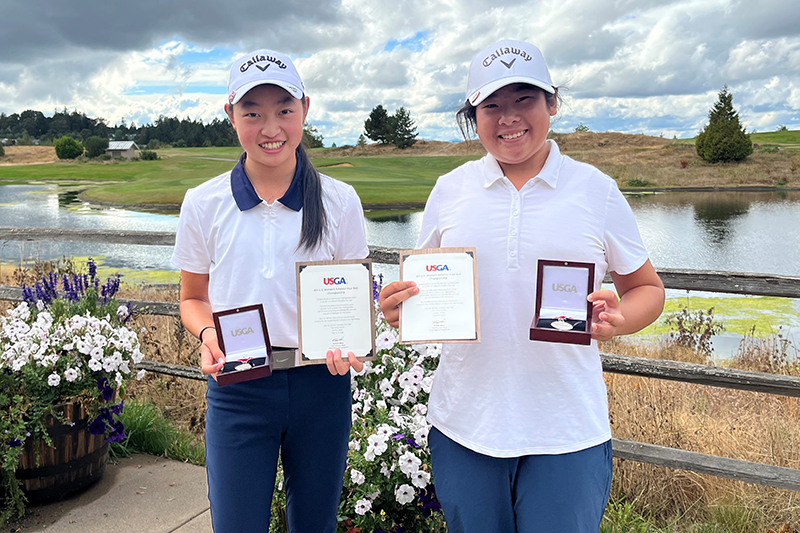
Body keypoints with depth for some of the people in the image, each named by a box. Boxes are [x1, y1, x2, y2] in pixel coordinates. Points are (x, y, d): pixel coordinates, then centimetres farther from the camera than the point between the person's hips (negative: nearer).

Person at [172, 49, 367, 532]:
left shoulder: (340, 201, -1)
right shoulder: (204, 204, 0)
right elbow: (193, 298, 9)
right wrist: (208, 334, -13)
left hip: (321, 384, 1)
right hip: (238, 388, 0)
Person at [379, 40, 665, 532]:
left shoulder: (596, 190, -1)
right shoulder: (450, 189, 4)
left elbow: (648, 289, 7)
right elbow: (422, 286, 12)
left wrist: (617, 320, -15)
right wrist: (398, 308, -11)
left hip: (568, 431, -1)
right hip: (463, 424, 2)